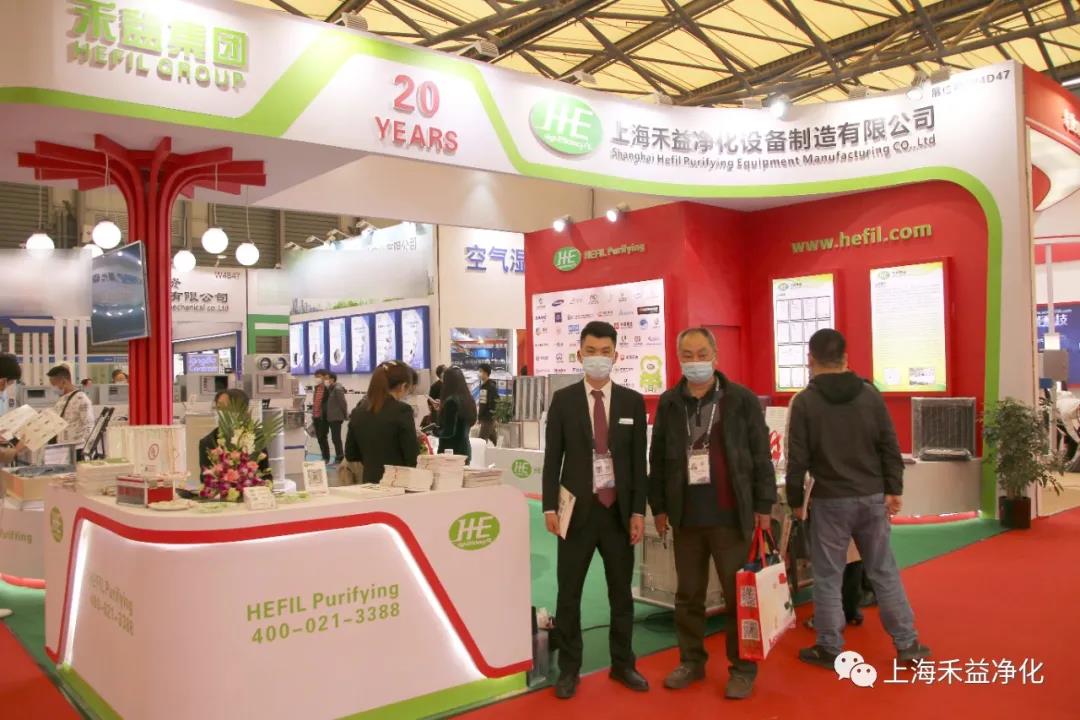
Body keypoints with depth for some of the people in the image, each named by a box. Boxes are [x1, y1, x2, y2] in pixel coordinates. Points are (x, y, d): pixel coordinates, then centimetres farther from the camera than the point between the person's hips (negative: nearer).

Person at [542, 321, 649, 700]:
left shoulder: (632, 401, 3)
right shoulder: (563, 400, 0)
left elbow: (639, 460, 3)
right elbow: (552, 457, 0)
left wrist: (638, 511, -2)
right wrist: (550, 507, -6)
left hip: (619, 509, 1)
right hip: (578, 508, -1)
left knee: (621, 592, 13)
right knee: (569, 594, 5)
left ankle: (623, 664, 28)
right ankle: (569, 668, 20)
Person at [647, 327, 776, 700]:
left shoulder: (742, 399, -2)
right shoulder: (668, 403, 6)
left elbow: (760, 456, -1)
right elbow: (658, 459, 10)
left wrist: (763, 505, -3)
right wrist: (658, 506, 8)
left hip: (731, 516, -3)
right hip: (685, 517, 3)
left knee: (738, 596, 5)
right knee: (688, 596, 13)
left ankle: (742, 668, 18)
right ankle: (691, 661, 28)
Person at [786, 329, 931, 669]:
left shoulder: (804, 401, -9)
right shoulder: (870, 393, 1)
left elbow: (798, 458, -8)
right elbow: (890, 447, 1)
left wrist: (795, 500, 2)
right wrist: (893, 489, 7)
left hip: (830, 500, -3)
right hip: (872, 497, 4)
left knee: (828, 577, 7)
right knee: (884, 571, 14)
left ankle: (830, 649, 15)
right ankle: (908, 645, 20)